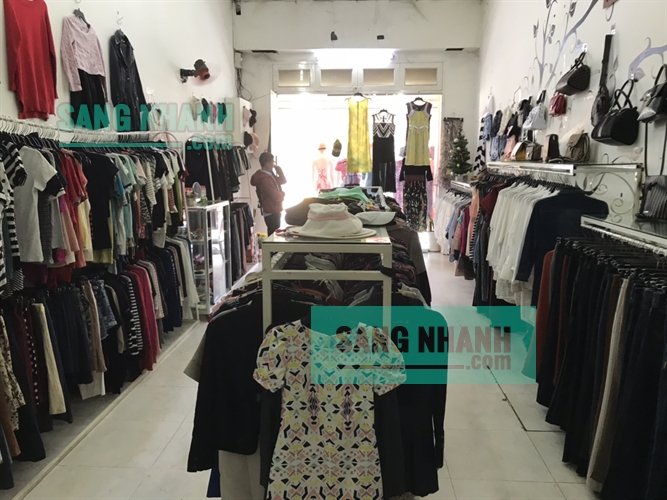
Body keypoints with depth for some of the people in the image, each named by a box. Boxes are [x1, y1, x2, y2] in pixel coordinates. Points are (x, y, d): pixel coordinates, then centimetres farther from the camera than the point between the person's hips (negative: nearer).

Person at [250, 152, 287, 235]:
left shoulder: (269, 175, 8)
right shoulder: (265, 179, -22)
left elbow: (283, 181, 15)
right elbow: (277, 197, -24)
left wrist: (278, 169, 1)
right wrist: (282, 194, -2)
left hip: (274, 212, 10)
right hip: (272, 213, -10)